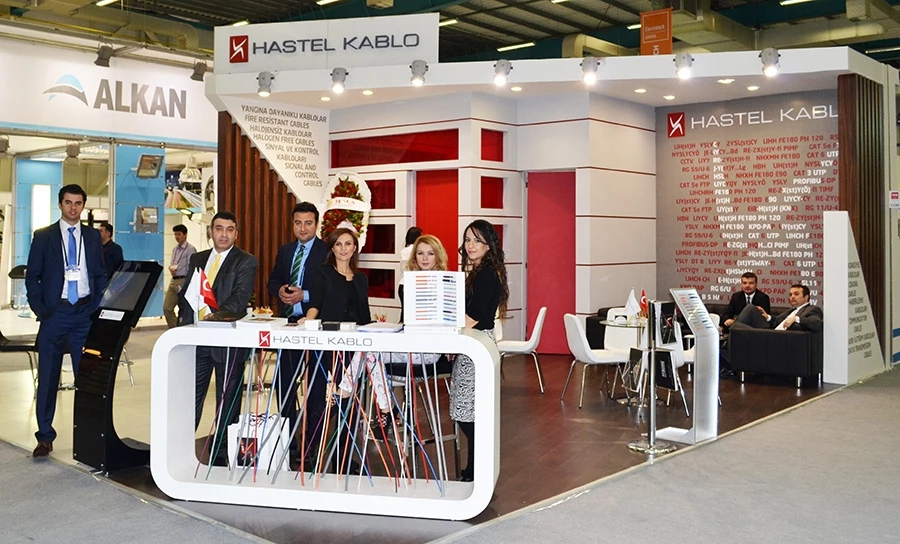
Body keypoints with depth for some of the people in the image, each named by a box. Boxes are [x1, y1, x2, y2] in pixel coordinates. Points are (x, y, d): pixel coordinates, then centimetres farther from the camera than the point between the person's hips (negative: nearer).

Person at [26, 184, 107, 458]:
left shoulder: (93, 237, 9)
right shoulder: (43, 236, 4)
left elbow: (101, 275, 11)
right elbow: (32, 276, 4)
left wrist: (97, 307, 0)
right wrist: (40, 310, -5)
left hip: (85, 313, 1)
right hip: (55, 312, -1)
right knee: (47, 377, 1)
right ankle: (45, 437, 9)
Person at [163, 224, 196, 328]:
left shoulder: (191, 249, -8)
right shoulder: (174, 249, 16)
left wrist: (183, 286, -15)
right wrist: (170, 267, 1)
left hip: (183, 281, -8)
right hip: (173, 281, 8)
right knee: (167, 308, 3)